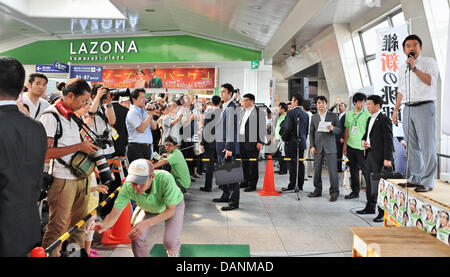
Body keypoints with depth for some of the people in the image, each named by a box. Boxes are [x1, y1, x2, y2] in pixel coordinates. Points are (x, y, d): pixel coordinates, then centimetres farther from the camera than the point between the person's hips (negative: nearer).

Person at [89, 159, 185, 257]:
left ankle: (173, 253, 17)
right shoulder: (128, 186, -33)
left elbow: (170, 210, -34)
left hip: (174, 205, -2)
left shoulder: (165, 179, -43)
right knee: (136, 239, -17)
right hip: (149, 209, 3)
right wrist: (104, 224, -52)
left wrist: (146, 223, -46)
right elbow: (114, 214, -29)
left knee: (170, 242, -20)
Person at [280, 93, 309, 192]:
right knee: (300, 164, 9)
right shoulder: (305, 114, 10)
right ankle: (300, 185, 14)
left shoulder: (291, 113, -12)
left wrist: (283, 137, -1)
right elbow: (307, 129, 13)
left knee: (292, 164, -3)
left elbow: (288, 128, -16)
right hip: (302, 143, 6)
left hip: (292, 143, -6)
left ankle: (292, 186, 0)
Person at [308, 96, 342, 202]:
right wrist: (312, 146, 1)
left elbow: (339, 130, 3)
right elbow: (311, 132, 10)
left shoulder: (333, 116, 4)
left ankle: (334, 192, 5)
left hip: (330, 146, -3)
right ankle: (317, 190, 20)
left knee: (332, 170, -4)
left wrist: (333, 128, -18)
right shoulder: (314, 117, 11)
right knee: (317, 170, 7)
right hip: (318, 147, 3)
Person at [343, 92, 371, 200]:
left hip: (361, 147, -5)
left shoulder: (367, 115, -7)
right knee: (353, 170, 13)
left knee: (365, 170, -5)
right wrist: (345, 144, 12)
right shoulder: (349, 114, 9)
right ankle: (355, 191, 24)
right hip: (350, 146, 6)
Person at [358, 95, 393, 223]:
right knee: (369, 182, 16)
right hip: (370, 155, 9)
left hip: (379, 157, -9)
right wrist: (363, 140, 6)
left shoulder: (384, 119, -11)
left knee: (379, 184, -7)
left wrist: (387, 158, -19)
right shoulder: (370, 119, 16)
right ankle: (370, 207, 29)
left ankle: (383, 212, 0)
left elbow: (388, 140, -15)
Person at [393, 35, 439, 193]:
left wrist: (414, 68, -19)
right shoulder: (402, 69, 19)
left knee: (427, 146, -7)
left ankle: (427, 182, -5)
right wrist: (395, 110, 19)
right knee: (412, 146, 8)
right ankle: (415, 178, 16)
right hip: (408, 109, 6)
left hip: (425, 107, -6)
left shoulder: (429, 62, 2)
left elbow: (431, 81, -15)